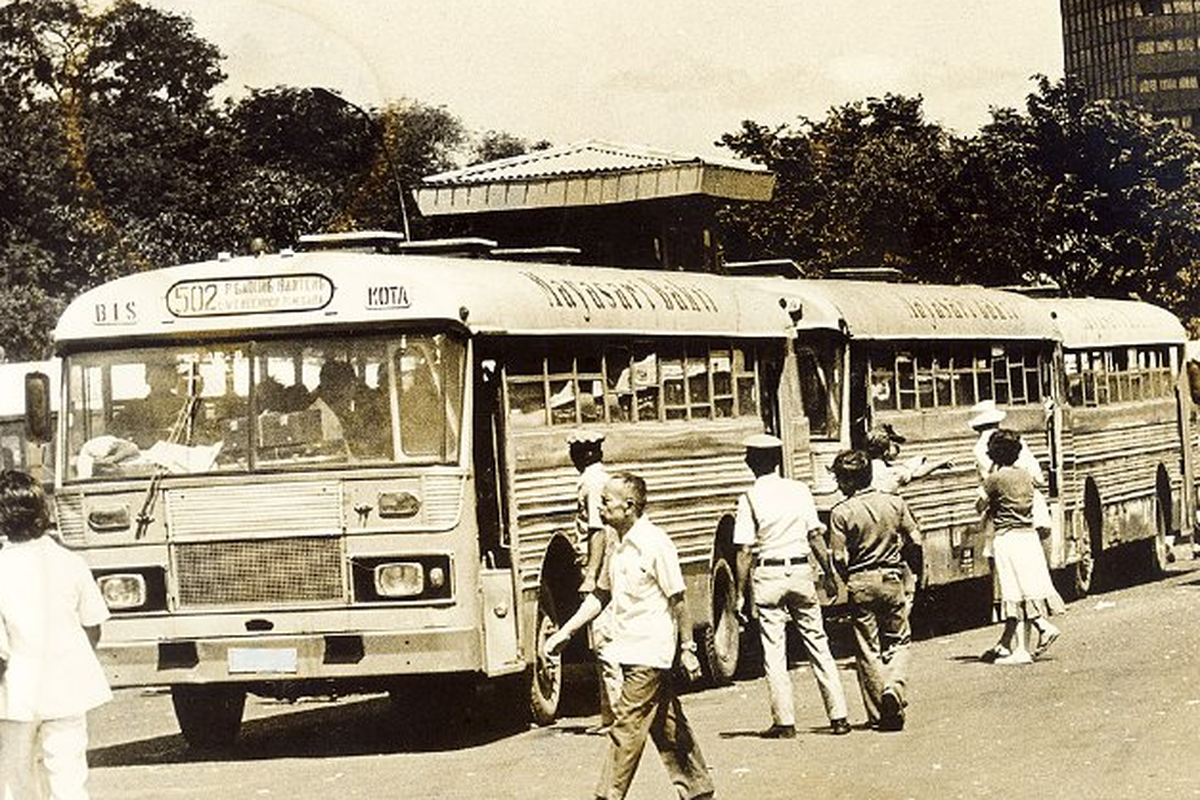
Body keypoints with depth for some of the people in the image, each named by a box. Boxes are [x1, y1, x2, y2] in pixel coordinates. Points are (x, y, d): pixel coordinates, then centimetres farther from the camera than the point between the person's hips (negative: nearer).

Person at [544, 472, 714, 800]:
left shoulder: (655, 544, -14)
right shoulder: (620, 546, 11)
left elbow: (677, 599, -12)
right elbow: (600, 595, 19)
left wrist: (687, 648, -11)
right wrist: (565, 632, 14)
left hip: (649, 652, -8)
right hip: (631, 650, 8)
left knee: (627, 725, -7)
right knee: (667, 726, 14)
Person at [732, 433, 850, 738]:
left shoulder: (749, 499, -5)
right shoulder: (799, 490, 4)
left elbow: (745, 551, -7)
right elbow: (816, 537, 2)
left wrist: (740, 590, -3)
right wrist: (830, 575, 10)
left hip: (768, 575, -3)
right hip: (801, 571, 3)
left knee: (774, 650, 3)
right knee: (818, 644, 9)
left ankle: (784, 721, 1)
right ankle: (838, 715, 8)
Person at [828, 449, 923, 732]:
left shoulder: (842, 513, -10)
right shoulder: (895, 503, -1)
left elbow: (840, 558, -11)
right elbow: (915, 542, 1)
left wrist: (849, 581, 8)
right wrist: (917, 572, 17)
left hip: (860, 584, -2)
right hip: (892, 580, 2)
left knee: (868, 648, 6)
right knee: (898, 640, 16)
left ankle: (878, 716, 7)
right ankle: (895, 686, -11)